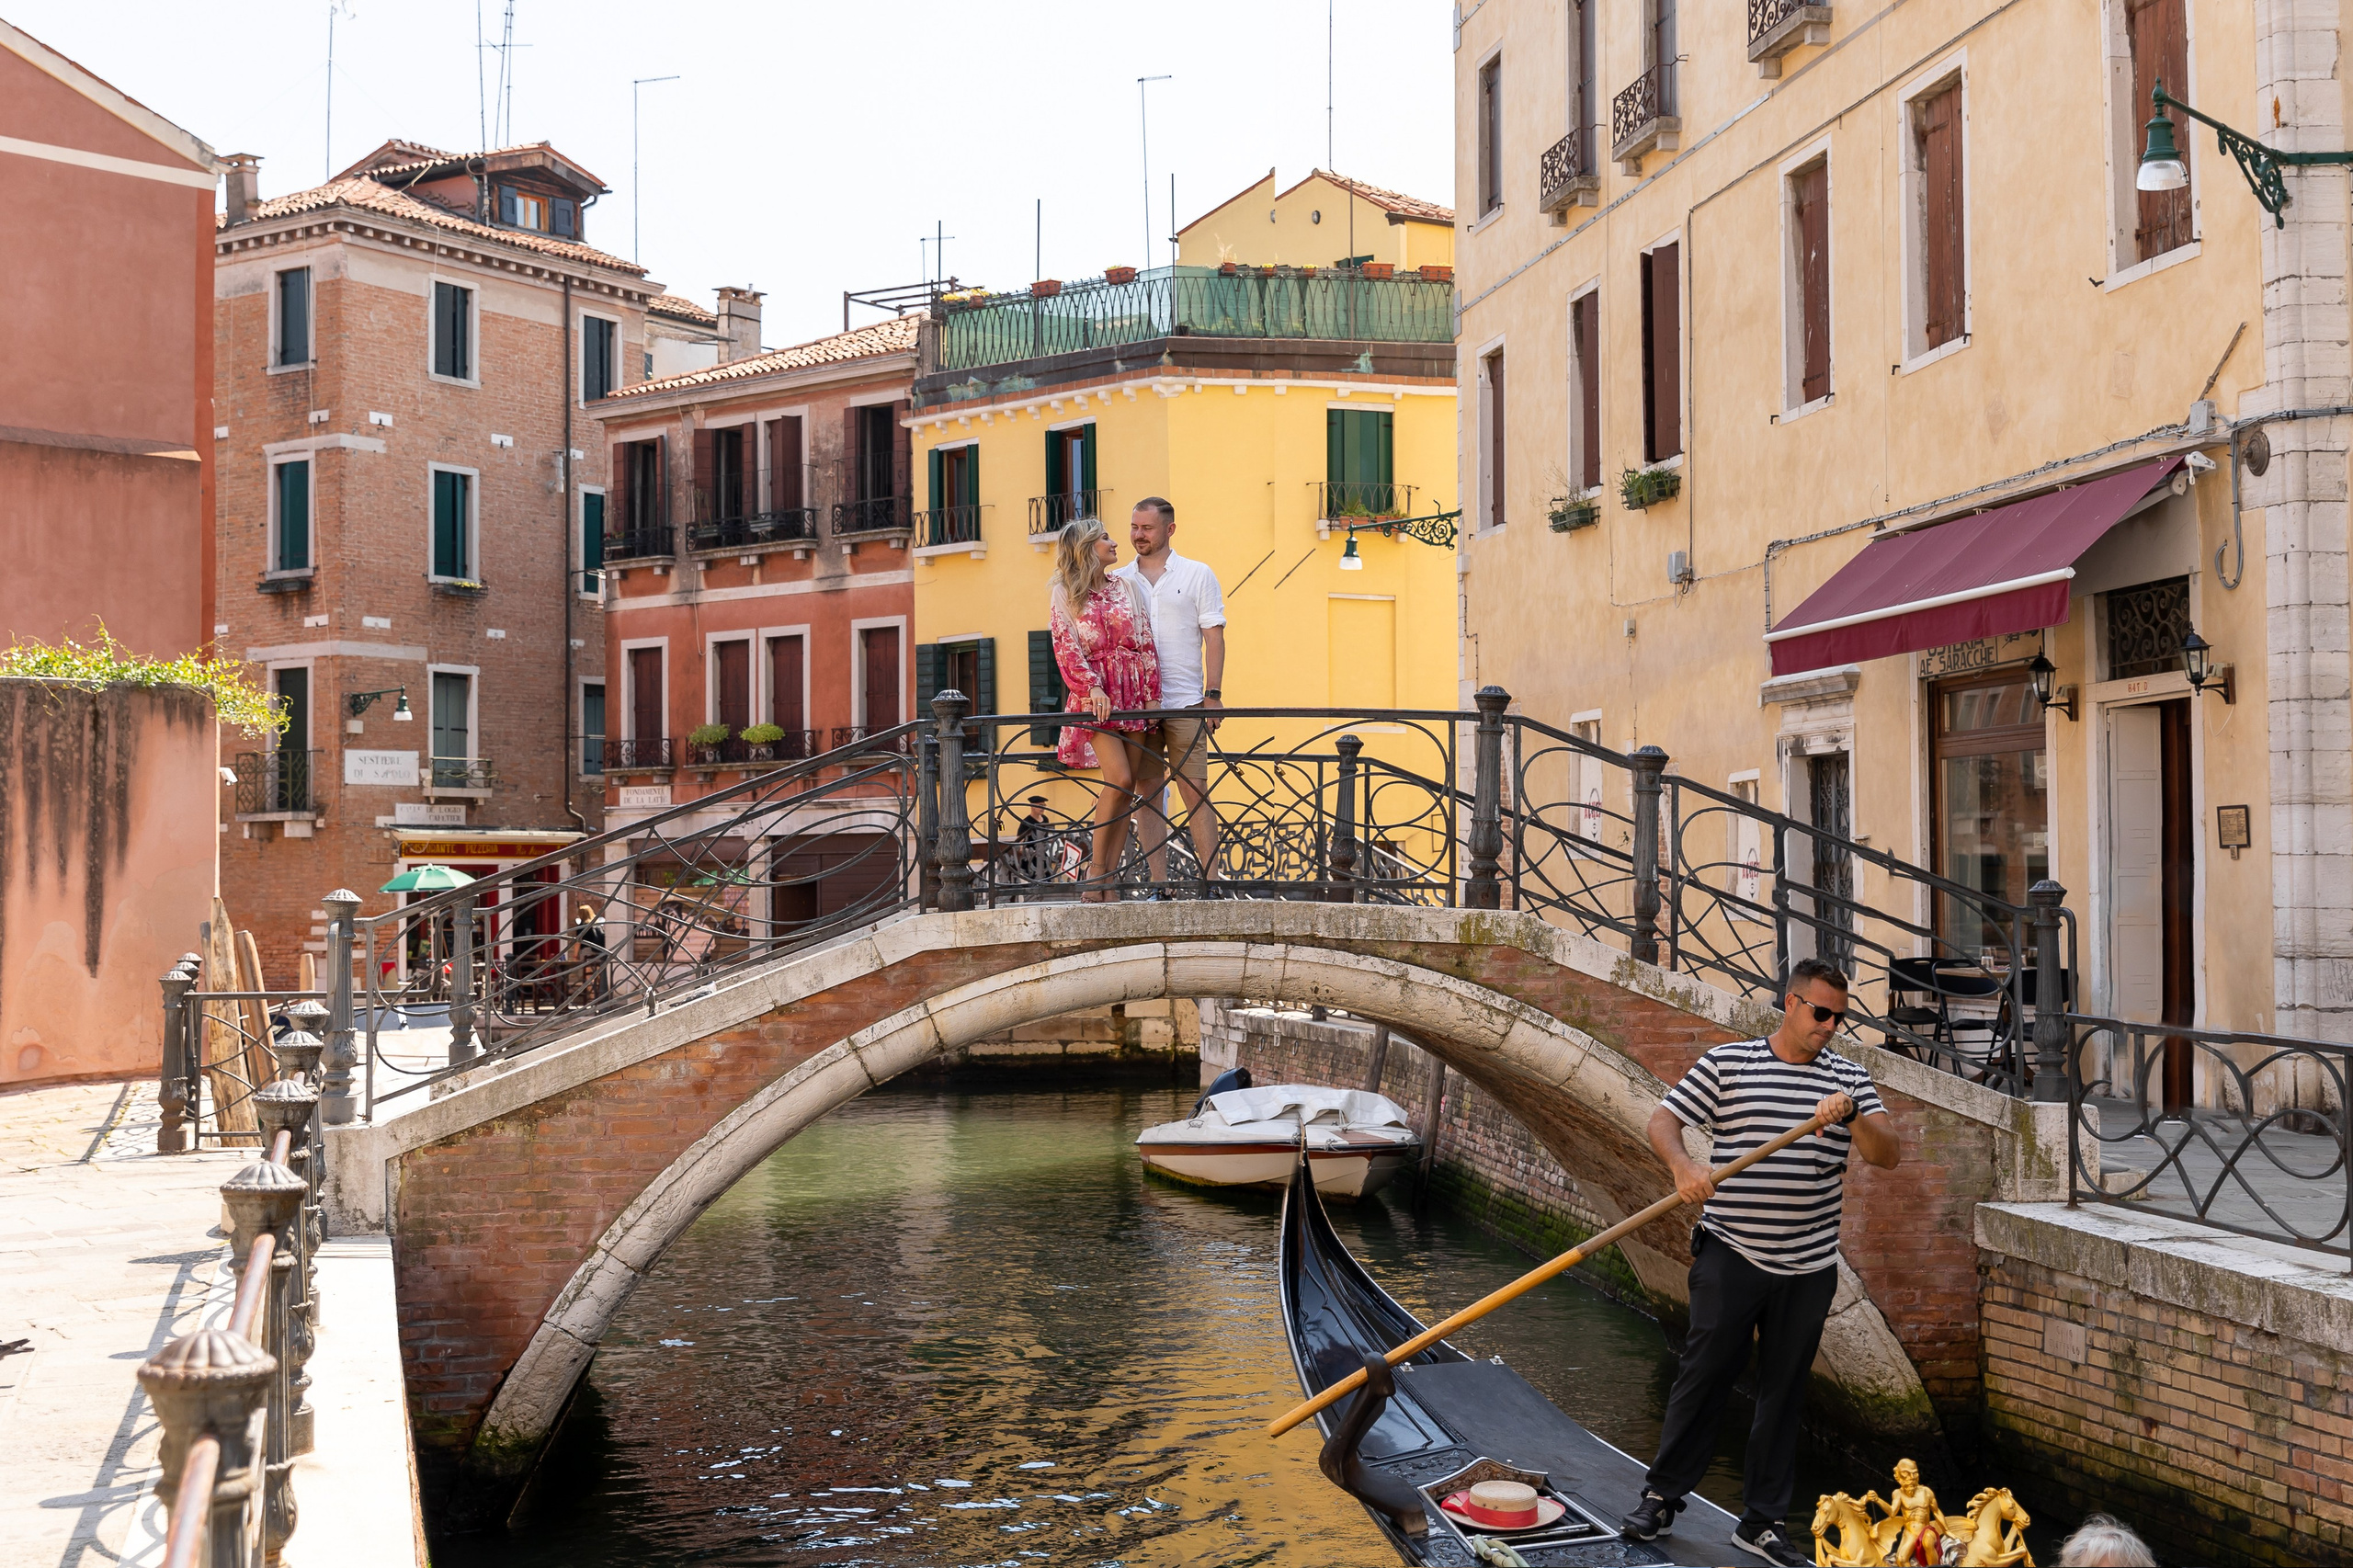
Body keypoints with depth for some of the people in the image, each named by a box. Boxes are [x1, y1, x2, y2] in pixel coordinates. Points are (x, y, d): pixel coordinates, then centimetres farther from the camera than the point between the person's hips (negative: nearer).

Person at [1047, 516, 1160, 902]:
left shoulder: (1125, 587, 14)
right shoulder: (1064, 594, 4)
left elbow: (1146, 642, 10)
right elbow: (1067, 647, -5)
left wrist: (1152, 694, 2)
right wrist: (1092, 687, -18)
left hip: (1134, 695, 4)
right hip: (1096, 697, -4)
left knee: (1127, 791, -1)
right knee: (1119, 780, -18)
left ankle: (1108, 881, 3)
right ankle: (1096, 867, -3)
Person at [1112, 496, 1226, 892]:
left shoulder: (1197, 575, 6)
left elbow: (1214, 637, 3)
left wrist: (1213, 695, -6)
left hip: (1185, 703, -2)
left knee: (1195, 790, -5)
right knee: (1148, 793, 3)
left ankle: (1211, 882, -2)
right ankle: (1159, 886, 5)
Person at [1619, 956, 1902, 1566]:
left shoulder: (1849, 1080, 7)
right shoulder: (1726, 1064, 0)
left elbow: (1888, 1155, -2)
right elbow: (1662, 1122, -2)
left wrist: (1851, 1115, -21)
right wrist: (1682, 1166, -23)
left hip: (1808, 1268, 3)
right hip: (1730, 1256, -2)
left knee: (1784, 1392, 9)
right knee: (1703, 1377, 1)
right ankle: (1661, 1498, 15)